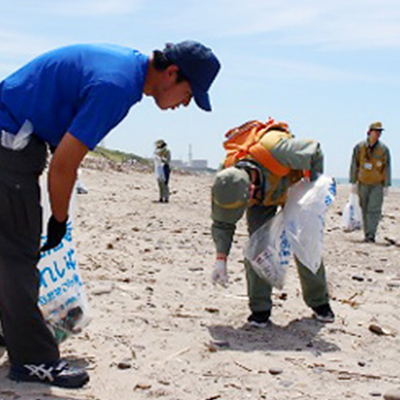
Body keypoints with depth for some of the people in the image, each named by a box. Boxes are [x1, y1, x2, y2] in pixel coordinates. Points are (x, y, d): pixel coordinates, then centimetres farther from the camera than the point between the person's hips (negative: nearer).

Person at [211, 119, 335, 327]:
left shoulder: (275, 150, -47)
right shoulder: (225, 183, -32)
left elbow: (314, 151, -27)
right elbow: (222, 223, -17)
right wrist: (221, 258, -29)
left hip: (293, 187, -2)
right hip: (262, 194, 2)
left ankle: (319, 302, 16)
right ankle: (260, 308, -3)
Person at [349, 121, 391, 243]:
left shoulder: (383, 149, -3)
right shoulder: (359, 147, -2)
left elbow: (387, 168, -1)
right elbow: (354, 165, 2)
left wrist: (386, 186, -5)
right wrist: (353, 183, 0)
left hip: (377, 184, -1)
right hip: (363, 184, 2)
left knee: (374, 210, -11)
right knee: (365, 210, 6)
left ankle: (371, 235, -13)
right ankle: (367, 235, 14)